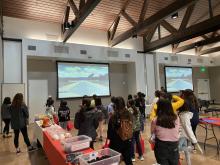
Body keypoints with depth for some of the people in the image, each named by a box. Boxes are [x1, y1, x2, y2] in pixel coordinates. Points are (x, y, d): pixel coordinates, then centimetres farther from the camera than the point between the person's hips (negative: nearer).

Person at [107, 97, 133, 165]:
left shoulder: (114, 116, -18)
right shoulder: (129, 114, -5)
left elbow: (110, 130, -10)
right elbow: (131, 127, 8)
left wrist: (109, 138, 2)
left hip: (117, 142, -4)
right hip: (128, 141, 5)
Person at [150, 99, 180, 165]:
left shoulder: (155, 120, -16)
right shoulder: (176, 118, -9)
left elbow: (152, 133, -1)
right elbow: (177, 132, 3)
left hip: (161, 146, -2)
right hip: (174, 146, 2)